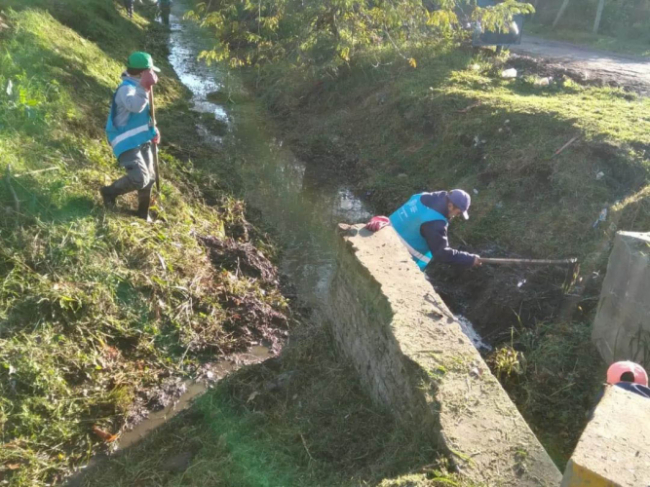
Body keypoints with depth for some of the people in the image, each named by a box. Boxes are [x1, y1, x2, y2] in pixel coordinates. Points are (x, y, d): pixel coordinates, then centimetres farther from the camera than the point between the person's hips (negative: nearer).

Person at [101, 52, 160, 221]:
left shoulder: (136, 87, 15)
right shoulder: (126, 88, -17)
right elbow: (134, 106, -39)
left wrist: (152, 131, 14)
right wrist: (144, 88, -38)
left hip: (140, 141, 10)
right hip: (127, 143, -10)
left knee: (149, 177, 14)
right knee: (139, 179, -21)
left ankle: (143, 214, 29)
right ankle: (109, 192, 5)